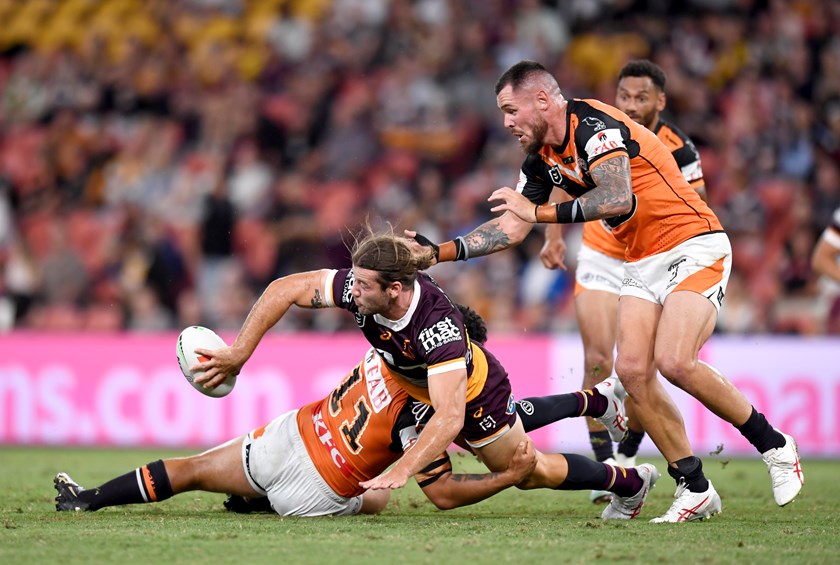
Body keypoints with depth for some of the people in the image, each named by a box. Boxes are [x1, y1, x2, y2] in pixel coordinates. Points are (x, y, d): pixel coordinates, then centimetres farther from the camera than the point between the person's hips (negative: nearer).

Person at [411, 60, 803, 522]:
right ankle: (695, 488, 1)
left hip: (693, 246, -9)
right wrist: (436, 251, 6)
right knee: (632, 370, -7)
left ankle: (775, 447, -4)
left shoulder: (594, 125, -19)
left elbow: (619, 198, -34)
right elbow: (511, 229, 14)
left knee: (674, 362, -23)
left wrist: (539, 212, -30)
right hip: (642, 262, 9)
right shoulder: (541, 159, 8)